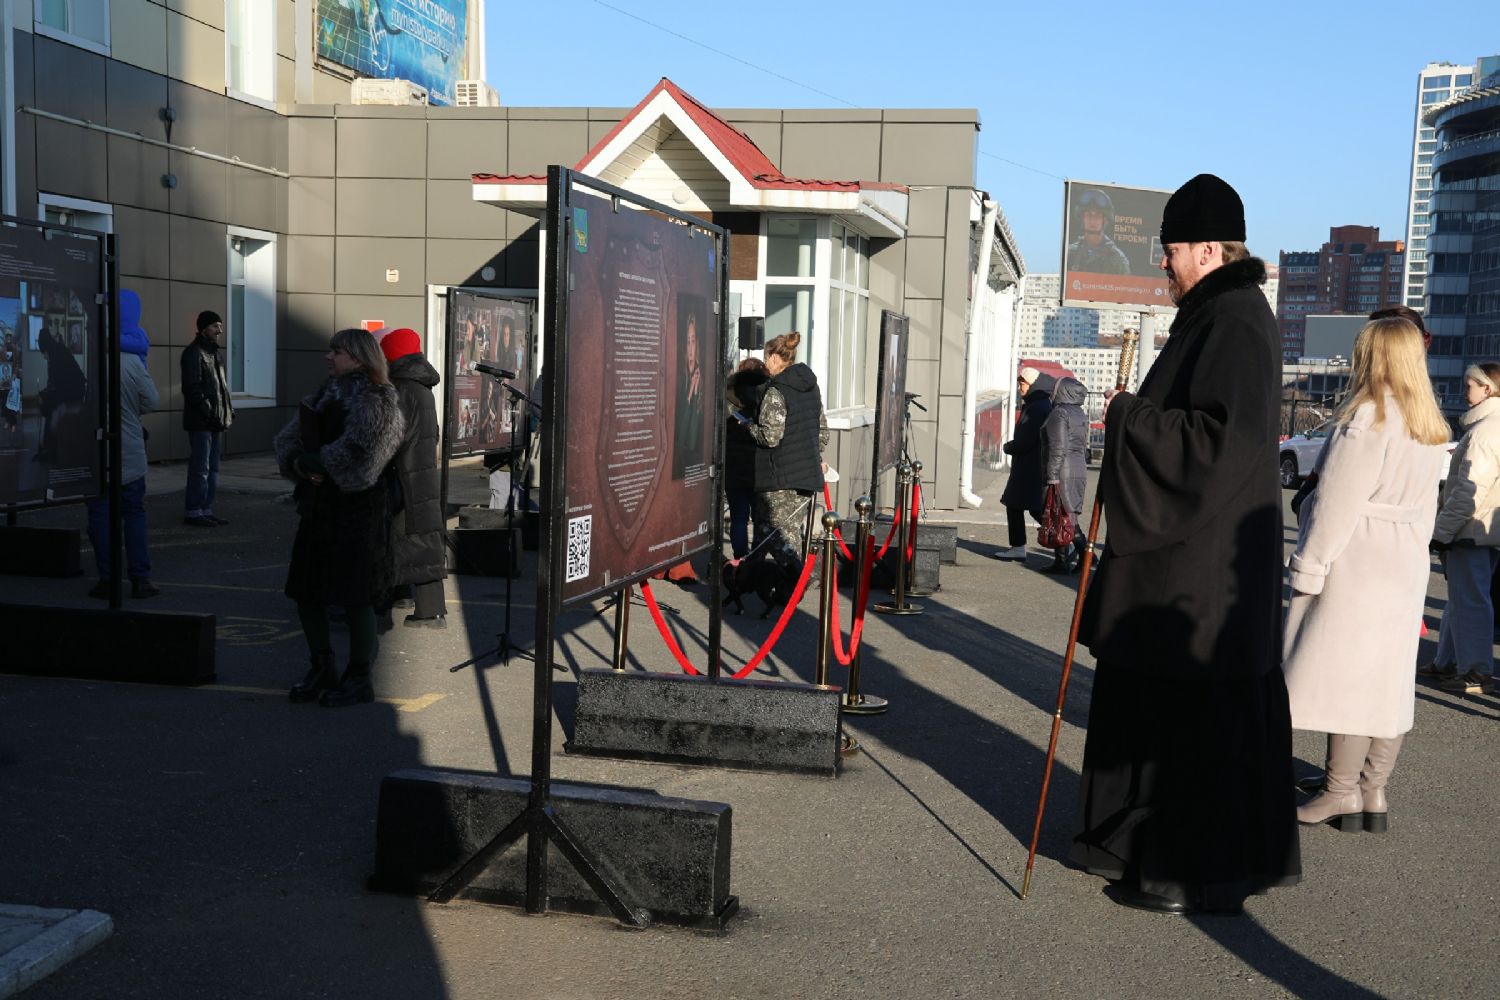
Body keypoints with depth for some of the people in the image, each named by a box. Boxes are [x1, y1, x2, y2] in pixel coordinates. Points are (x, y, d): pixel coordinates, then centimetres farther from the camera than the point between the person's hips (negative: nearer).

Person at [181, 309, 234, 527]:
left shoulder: (217, 352, 18)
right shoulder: (194, 353, -11)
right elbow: (192, 388, -17)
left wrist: (228, 410, 13)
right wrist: (207, 411, -21)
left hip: (216, 421, 9)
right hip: (200, 421, -9)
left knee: (213, 467, 13)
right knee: (200, 468, -7)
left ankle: (206, 509, 19)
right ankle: (193, 512, -2)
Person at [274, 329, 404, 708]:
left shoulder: (375, 401, -10)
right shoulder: (323, 396, 15)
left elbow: (356, 453, -23)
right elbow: (288, 438, 10)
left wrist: (313, 460, -12)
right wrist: (298, 462, -11)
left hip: (358, 509, -8)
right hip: (318, 506, 8)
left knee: (355, 596, -1)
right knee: (305, 591, 10)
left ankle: (359, 679, 12)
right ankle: (322, 670, 25)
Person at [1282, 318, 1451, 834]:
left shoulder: (1367, 417, -15)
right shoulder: (1431, 427, 12)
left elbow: (1339, 501, -17)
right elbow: (1425, 503, 16)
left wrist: (1310, 565, -13)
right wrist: (1411, 554, 21)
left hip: (1356, 560, -9)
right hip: (1407, 565, 9)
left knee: (1343, 675, -3)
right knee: (1386, 679, 10)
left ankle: (1342, 794, 1)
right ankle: (1373, 795, 16)